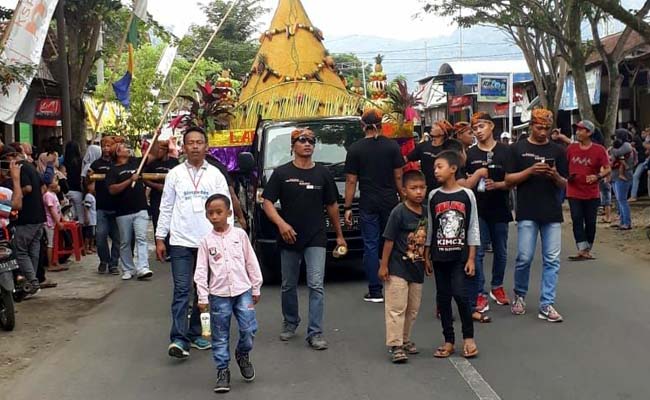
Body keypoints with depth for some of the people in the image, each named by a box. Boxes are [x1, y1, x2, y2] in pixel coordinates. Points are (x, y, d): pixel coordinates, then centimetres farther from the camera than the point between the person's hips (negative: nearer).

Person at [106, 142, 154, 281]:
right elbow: (112, 190, -12)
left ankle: (142, 268, -18)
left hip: (140, 209, 2)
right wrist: (130, 180, -18)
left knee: (141, 238, -10)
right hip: (123, 212, -2)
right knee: (125, 242, 8)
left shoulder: (135, 162, 12)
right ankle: (128, 269, 18)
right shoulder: (113, 170, 0)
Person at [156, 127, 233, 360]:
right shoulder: (175, 174, 4)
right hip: (181, 242, -2)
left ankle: (195, 334, 21)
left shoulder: (215, 174, 5)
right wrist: (160, 238, 2)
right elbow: (166, 207, 6)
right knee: (182, 290, -7)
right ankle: (178, 339, -8)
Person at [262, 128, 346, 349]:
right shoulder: (281, 173, 0)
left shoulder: (323, 173, 6)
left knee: (316, 285, -8)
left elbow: (332, 206, 13)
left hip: (316, 238, 0)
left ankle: (315, 333, -3)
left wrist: (339, 235, 14)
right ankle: (290, 323, 34)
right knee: (288, 285, 13)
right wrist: (281, 223, -19)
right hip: (289, 238, 0)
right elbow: (267, 202, -3)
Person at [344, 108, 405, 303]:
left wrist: (347, 207, 1)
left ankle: (375, 292, 4)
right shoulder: (393, 146, 0)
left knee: (371, 246, 3)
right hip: (390, 202, 2)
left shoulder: (355, 149, -4)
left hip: (368, 205, -2)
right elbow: (398, 177, 1)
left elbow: (351, 181, -4)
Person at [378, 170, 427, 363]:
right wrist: (383, 265, -11)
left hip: (417, 269, 6)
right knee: (396, 308, -4)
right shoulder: (399, 212, -14)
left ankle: (405, 340, 29)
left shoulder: (426, 213, 3)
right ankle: (395, 345, 0)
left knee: (413, 309, 15)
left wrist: (427, 262, 14)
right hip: (398, 269, -6)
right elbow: (389, 240, -12)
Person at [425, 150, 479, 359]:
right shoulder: (433, 196, 3)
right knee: (443, 297, 7)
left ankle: (468, 337, 9)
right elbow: (429, 228, 8)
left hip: (460, 257, -3)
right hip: (439, 257, 3)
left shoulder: (467, 195, -3)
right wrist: (426, 256, 6)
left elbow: (473, 228, -1)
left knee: (460, 295, -10)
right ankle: (449, 340, 18)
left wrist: (471, 258, -5)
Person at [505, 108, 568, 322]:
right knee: (524, 258, -2)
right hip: (527, 213, -2)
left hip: (552, 213, 2)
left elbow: (565, 184, 9)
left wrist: (555, 176, -13)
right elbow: (509, 179, 0)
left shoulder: (557, 151, 9)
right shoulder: (518, 148, 4)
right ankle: (519, 295, 22)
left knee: (552, 260, 0)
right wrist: (530, 171, -15)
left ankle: (546, 305, 7)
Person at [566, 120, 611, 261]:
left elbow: (608, 169, -8)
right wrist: (567, 175, -3)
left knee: (590, 222, 7)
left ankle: (587, 250, 22)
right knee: (577, 220, -6)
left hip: (592, 194, -1)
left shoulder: (599, 150, -6)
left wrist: (597, 176, -26)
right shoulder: (571, 148, 3)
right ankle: (582, 250, -4)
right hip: (574, 193, 1)